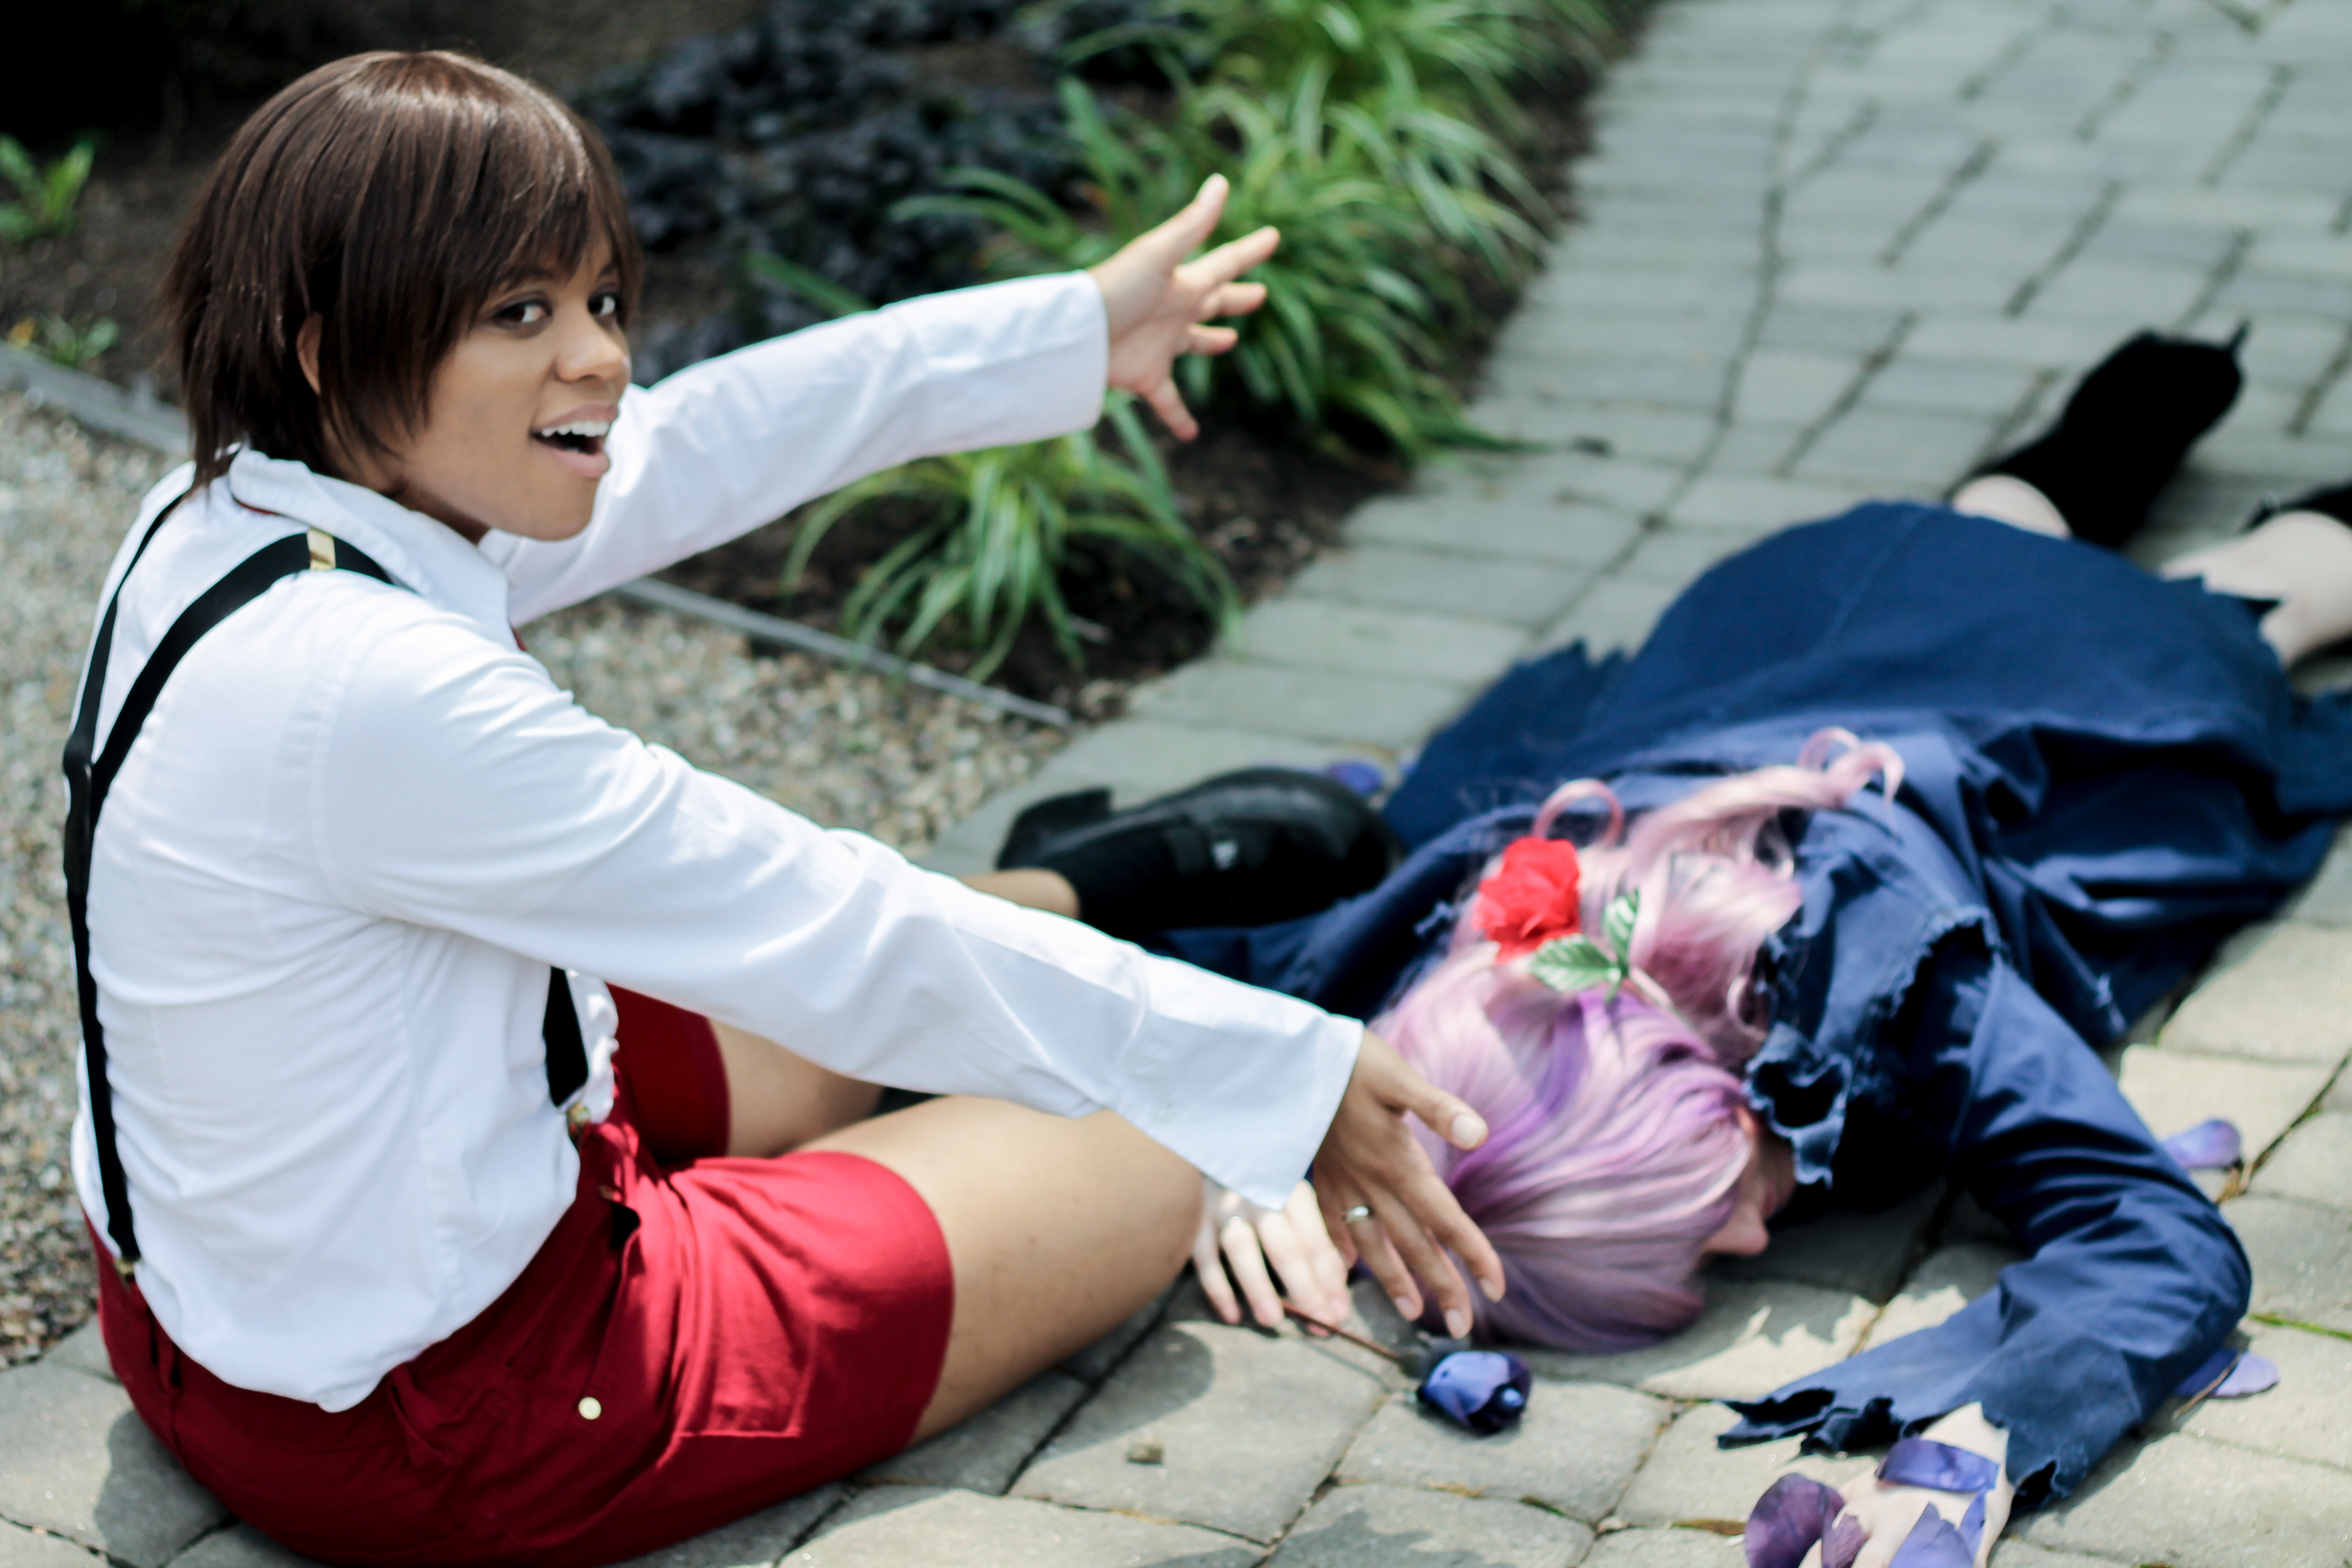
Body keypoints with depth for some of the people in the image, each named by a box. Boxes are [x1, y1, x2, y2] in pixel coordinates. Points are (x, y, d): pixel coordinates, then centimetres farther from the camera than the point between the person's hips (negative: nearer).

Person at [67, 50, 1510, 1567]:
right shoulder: (368, 692, -33)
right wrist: (1290, 1077, -18)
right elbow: (835, 933, -28)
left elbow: (680, 451, 6)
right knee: (1146, 1163, 7)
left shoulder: (227, 517, -5)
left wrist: (1075, 329, 17)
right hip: (421, 1423, -9)